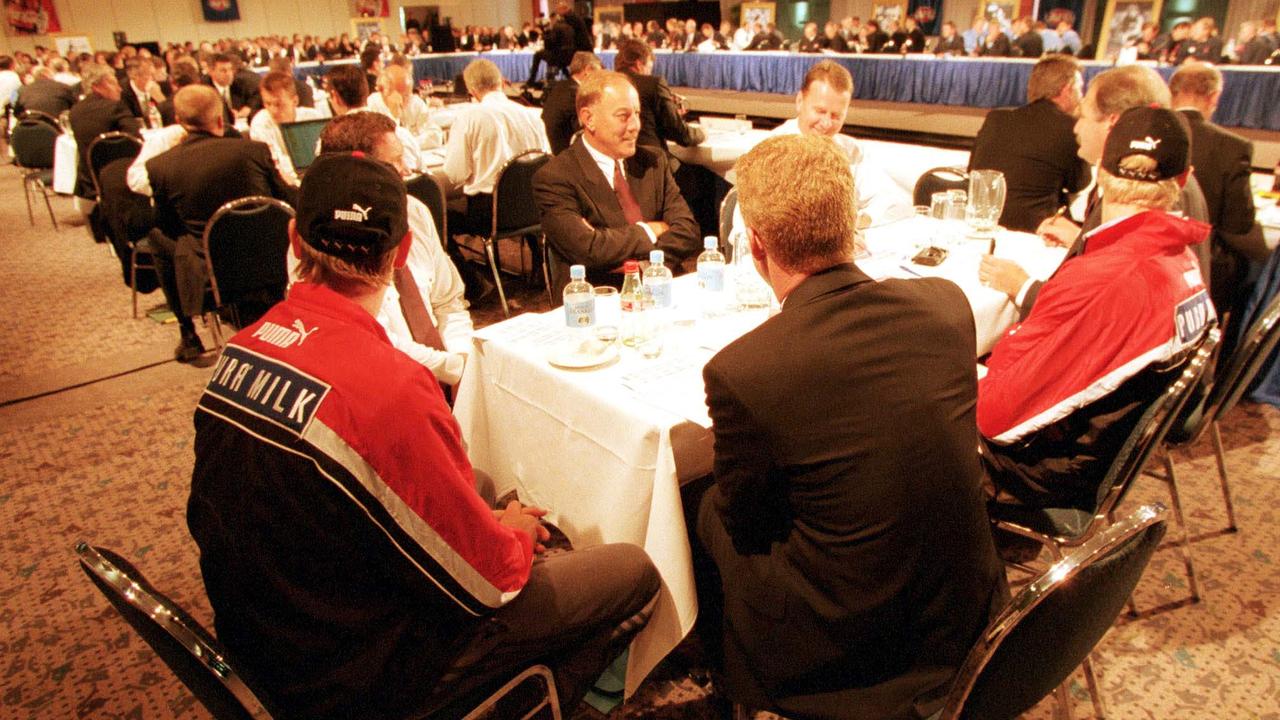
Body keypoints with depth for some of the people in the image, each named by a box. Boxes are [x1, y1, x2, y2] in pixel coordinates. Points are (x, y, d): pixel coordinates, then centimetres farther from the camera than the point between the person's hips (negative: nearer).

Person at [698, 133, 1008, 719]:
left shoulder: (737, 372, -26)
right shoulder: (948, 304, -10)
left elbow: (747, 526, -8)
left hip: (839, 655, -5)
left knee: (706, 508, 16)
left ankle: (718, 673, 41)